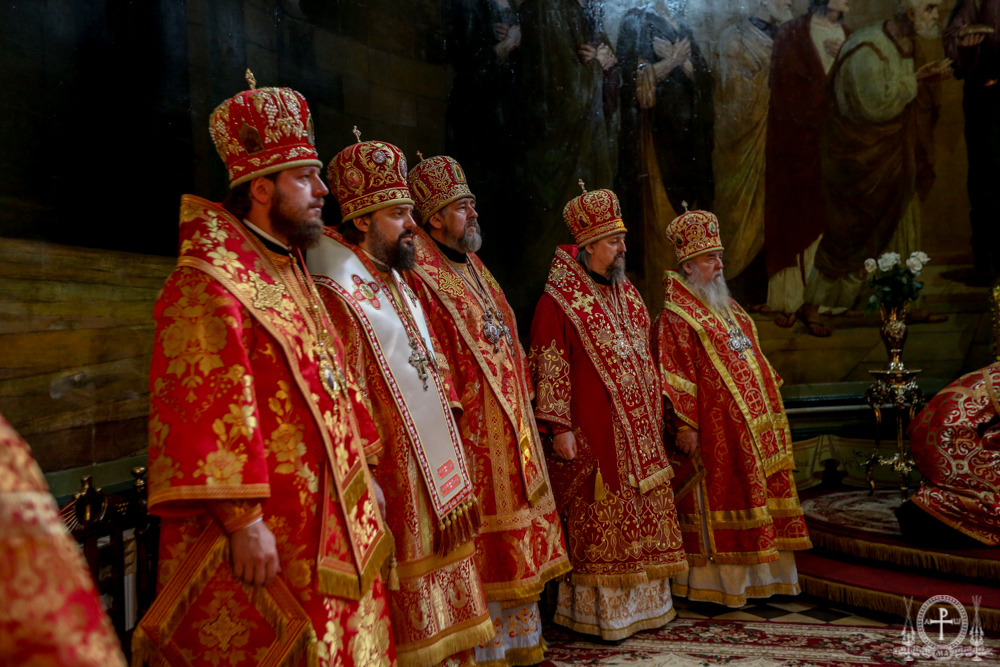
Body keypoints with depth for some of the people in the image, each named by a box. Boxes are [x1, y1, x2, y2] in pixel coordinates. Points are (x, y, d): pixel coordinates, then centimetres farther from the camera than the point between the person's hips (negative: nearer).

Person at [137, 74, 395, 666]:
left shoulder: (291, 272, 16)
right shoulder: (208, 283, -15)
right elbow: (207, 405, -23)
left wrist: (364, 475, 20)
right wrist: (242, 518, -25)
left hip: (328, 524, 10)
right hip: (267, 542, -9)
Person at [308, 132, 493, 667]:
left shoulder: (398, 286, 14)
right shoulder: (338, 296, -16)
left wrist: (448, 404, 17)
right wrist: (364, 481, -21)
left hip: (433, 470, 9)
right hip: (393, 478, -9)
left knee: (444, 619, 17)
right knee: (407, 624, 0)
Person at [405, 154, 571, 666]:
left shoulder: (475, 273, 19)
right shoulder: (421, 277, -9)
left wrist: (524, 403, 16)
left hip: (510, 427, 9)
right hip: (469, 431, -9)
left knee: (516, 545, 14)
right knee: (474, 547, -4)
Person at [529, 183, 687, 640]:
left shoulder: (626, 294, 15)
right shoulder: (559, 302, -10)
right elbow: (550, 367, -14)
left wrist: (656, 417, 19)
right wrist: (558, 427, -19)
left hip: (638, 433, 8)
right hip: (593, 436, -8)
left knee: (641, 516, 13)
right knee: (597, 521, -3)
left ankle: (640, 603, 25)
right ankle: (597, 613, 8)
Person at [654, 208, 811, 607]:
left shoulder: (728, 309, 18)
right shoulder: (675, 318, -10)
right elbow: (674, 375, -17)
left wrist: (769, 405, 22)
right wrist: (683, 424, -23)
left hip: (749, 426, 9)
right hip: (713, 429, -9)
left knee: (753, 496, 12)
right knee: (718, 501, -4)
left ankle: (752, 577, 22)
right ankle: (713, 583, 6)